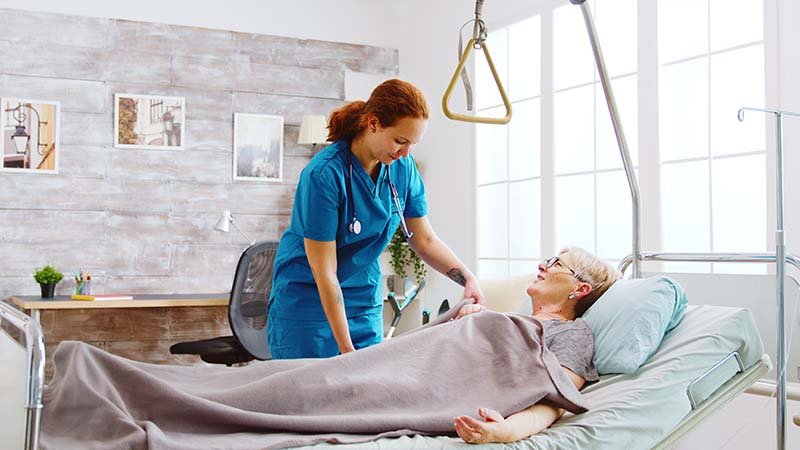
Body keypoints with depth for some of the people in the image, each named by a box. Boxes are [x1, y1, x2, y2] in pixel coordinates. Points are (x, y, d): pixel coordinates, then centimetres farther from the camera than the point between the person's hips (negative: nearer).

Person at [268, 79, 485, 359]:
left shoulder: (403, 168, -5)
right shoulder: (324, 174, -23)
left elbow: (424, 240, 4)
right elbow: (324, 272, -22)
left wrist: (468, 278, -13)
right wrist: (346, 350, -22)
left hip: (366, 302, 5)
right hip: (308, 299, -5)